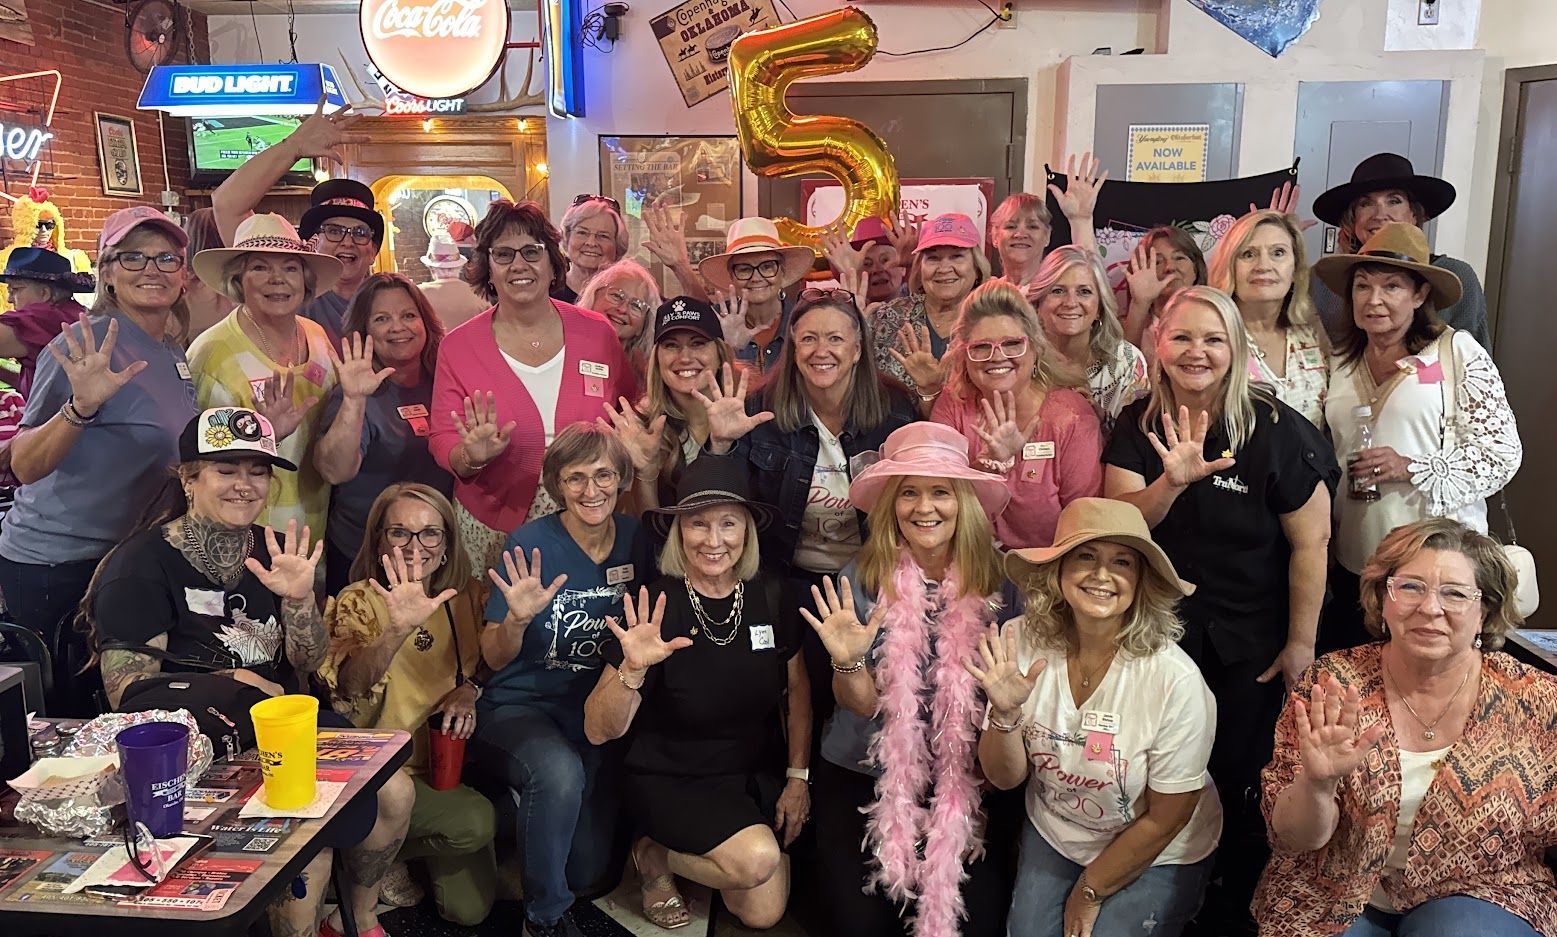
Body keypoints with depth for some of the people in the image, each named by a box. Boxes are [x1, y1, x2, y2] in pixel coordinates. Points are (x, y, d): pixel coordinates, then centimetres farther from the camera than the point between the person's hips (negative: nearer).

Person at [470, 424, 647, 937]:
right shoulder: (532, 543, -14)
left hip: (599, 716, 4)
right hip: (522, 707, -3)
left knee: (589, 870, -1)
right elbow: (494, 659, -11)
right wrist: (518, 618, -31)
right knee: (560, 774, -36)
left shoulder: (635, 538, -4)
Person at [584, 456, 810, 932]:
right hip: (673, 780, -4)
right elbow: (599, 732, -20)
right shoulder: (657, 606, -19)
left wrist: (798, 776, 2)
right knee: (755, 858, -28)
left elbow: (797, 688, 7)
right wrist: (632, 670, -37)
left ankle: (680, 851, 21)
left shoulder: (768, 595, -7)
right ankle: (655, 854, 2)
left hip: (759, 773, 5)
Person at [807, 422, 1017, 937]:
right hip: (862, 775, 0)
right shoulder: (861, 581, -9)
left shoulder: (996, 582, -7)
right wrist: (848, 661, -30)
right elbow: (862, 704, -11)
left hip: (962, 779, 1)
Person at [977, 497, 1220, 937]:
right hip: (1052, 837, 3)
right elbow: (1004, 777, -10)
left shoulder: (1176, 682, -28)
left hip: (1155, 857, -2)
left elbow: (1165, 818, -15)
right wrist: (1005, 714, -30)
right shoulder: (1023, 641, -18)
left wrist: (1090, 891, -5)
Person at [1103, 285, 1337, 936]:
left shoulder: (1278, 432, -14)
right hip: (1160, 631, 3)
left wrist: (1302, 642, -8)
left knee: (1237, 780, 8)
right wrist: (1172, 481, -34)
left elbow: (1310, 543, -11)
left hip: (1250, 645, -2)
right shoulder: (1138, 427, -5)